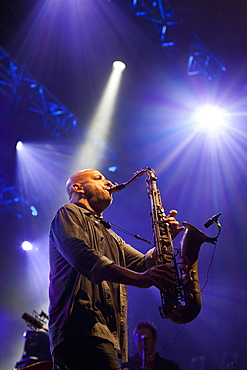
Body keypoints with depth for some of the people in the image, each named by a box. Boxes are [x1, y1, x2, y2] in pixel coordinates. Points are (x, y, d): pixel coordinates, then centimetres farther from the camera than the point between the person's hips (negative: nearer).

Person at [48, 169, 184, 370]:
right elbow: (83, 258, -14)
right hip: (80, 326, -9)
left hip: (108, 333, 9)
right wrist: (139, 278, -24)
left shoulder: (111, 237, 33)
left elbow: (143, 264, 21)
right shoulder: (69, 214, 6)